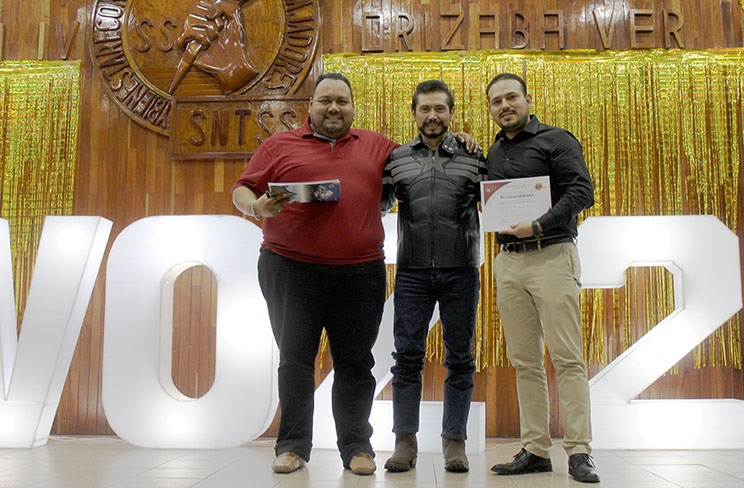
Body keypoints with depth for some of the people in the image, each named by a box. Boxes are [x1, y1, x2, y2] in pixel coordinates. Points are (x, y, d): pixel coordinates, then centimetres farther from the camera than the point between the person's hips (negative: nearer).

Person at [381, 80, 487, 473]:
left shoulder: (473, 157, 8)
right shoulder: (397, 158, 11)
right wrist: (385, 189, -4)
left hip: (460, 271, 0)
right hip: (412, 271, 1)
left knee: (460, 358, 4)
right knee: (407, 356, 1)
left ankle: (454, 441, 15)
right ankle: (405, 441, 11)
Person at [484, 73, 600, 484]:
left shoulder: (555, 140, 1)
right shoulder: (494, 152, 19)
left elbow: (581, 192, -9)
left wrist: (538, 225, -18)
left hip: (551, 257, -6)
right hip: (508, 262, 6)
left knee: (566, 357, -7)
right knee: (525, 361, 6)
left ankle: (579, 452, -1)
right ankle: (535, 450, 12)